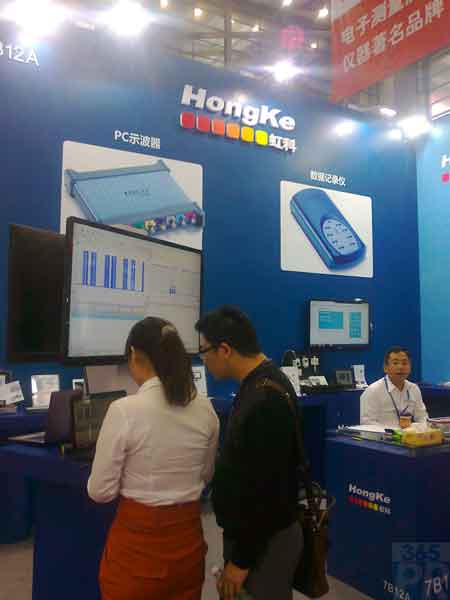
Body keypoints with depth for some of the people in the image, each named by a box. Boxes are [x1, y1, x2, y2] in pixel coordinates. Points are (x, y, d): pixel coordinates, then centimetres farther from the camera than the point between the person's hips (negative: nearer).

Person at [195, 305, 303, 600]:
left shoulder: (265, 400, -28)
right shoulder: (262, 384, 4)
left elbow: (264, 490, -26)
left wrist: (241, 560, -17)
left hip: (264, 541, -9)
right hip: (254, 532, 9)